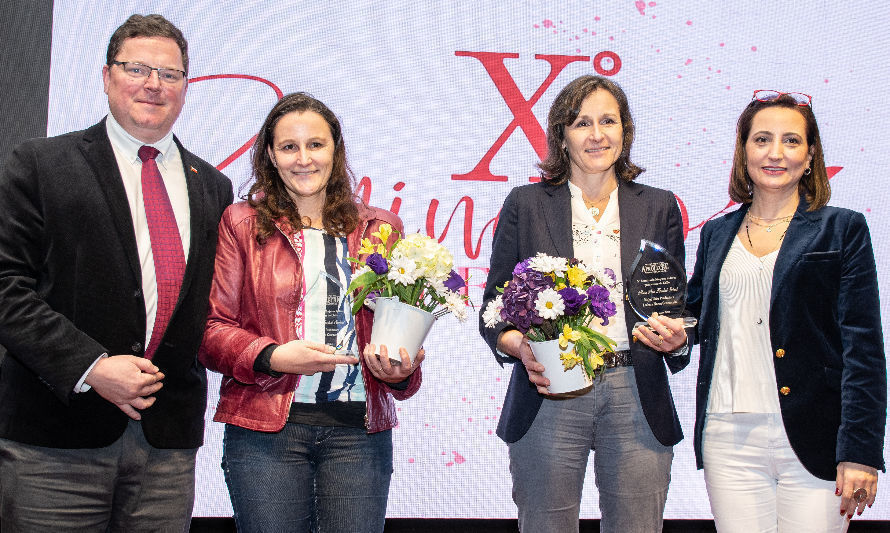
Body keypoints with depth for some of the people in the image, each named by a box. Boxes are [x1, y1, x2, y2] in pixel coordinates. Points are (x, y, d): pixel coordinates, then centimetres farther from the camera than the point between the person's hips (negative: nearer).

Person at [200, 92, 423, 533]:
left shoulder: (379, 228, 13)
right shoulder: (242, 224, 6)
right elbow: (212, 327, 1)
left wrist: (400, 371, -6)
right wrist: (274, 357, -15)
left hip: (360, 429, 2)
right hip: (266, 426, -2)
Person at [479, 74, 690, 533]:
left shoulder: (659, 208, 12)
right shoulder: (525, 204, 7)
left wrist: (676, 337, -8)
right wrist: (520, 347, -14)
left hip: (637, 400, 1)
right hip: (550, 396, -1)